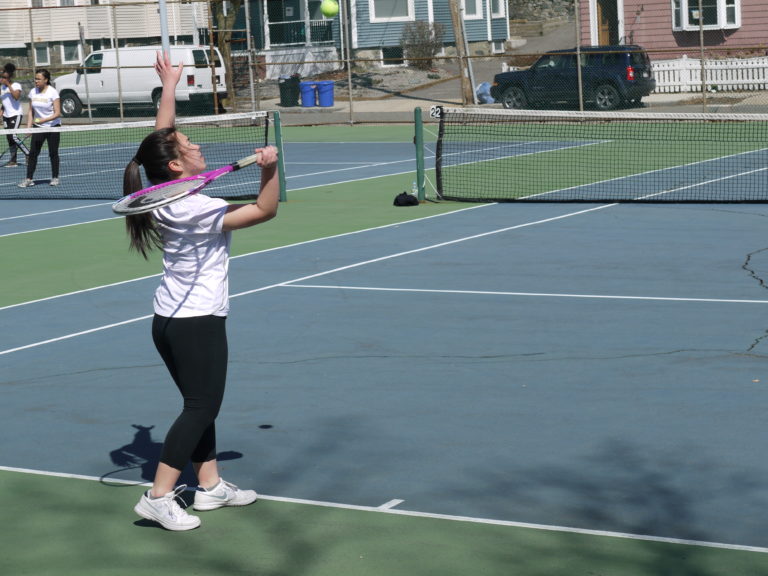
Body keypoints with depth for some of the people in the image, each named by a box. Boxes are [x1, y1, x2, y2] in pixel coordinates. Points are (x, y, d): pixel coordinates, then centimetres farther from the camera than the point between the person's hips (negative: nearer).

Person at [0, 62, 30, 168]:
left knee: (13, 135, -19)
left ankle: (28, 154, -9)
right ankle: (13, 160, 8)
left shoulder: (16, 85, -8)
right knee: (9, 139, 5)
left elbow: (16, 96, -27)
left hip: (16, 115, -7)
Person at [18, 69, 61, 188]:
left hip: (53, 126, -4)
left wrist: (44, 120, -29)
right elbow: (31, 111, 9)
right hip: (38, 127, 4)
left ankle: (55, 178, 15)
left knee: (53, 153, 2)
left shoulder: (52, 92, -12)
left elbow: (57, 113, -16)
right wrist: (28, 126, -1)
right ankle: (29, 179, -3)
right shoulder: (33, 92, 2)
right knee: (33, 153, -4)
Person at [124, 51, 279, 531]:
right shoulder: (197, 210, -22)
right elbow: (265, 210, -19)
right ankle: (159, 497, -8)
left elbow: (162, 136, 13)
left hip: (171, 319, 9)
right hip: (198, 321, -9)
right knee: (201, 407, -5)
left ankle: (210, 485, 23)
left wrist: (170, 86, 18)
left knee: (201, 404, 16)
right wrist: (270, 167, -31)